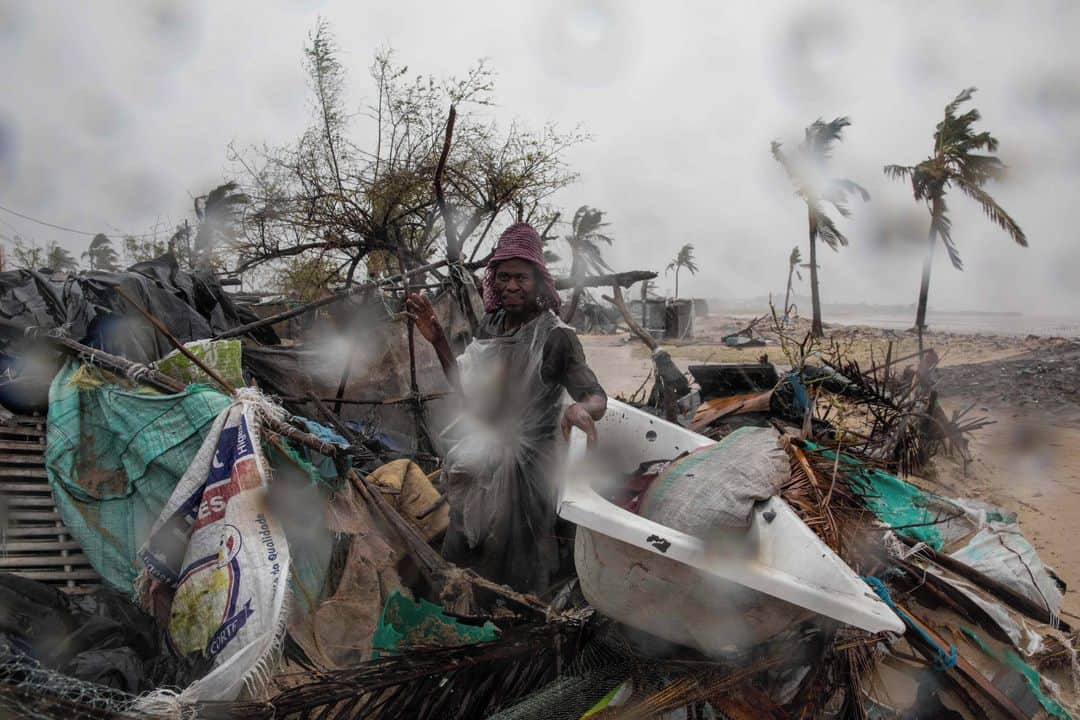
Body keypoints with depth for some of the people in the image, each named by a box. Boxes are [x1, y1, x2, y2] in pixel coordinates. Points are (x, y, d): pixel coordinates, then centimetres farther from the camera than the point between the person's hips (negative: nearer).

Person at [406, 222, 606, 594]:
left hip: (522, 467, -6)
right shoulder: (490, 324, 1)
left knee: (514, 574, 12)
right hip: (477, 461, 7)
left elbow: (597, 397, -24)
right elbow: (463, 383, 11)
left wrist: (580, 408, -47)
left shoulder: (556, 337, -19)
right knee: (465, 558, 25)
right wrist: (436, 339, -1)